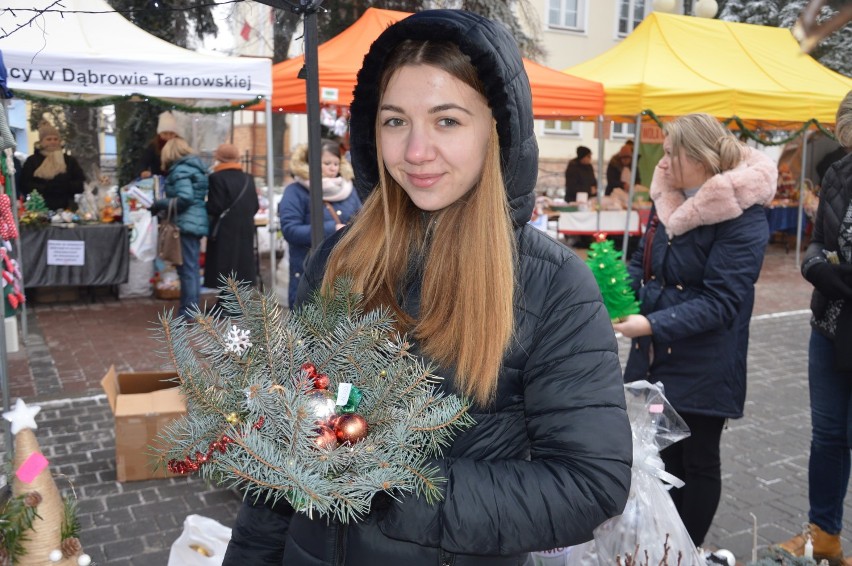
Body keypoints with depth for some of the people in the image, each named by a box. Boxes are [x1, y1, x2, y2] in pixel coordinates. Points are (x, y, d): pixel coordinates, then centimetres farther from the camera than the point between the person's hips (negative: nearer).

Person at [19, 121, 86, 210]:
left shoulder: (69, 160, 12)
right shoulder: (32, 161, 7)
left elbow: (81, 184, 5)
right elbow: (25, 186, -2)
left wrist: (64, 186, -12)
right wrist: (46, 188, -15)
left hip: (66, 210, 2)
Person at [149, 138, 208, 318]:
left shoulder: (180, 171, -10)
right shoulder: (194, 168, 18)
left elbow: (185, 198, -21)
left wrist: (160, 204, -10)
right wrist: (165, 205, 16)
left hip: (186, 224, -9)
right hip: (197, 223, 10)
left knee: (186, 270, -7)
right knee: (193, 269, 12)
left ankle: (186, 314, -5)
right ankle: (192, 310, 17)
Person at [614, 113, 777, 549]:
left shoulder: (743, 218, -19)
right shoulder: (666, 199, 3)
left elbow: (719, 302, -23)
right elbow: (643, 263, 11)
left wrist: (652, 325, -31)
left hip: (703, 364, -6)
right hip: (657, 357, 7)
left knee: (698, 460, 11)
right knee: (664, 453, 18)